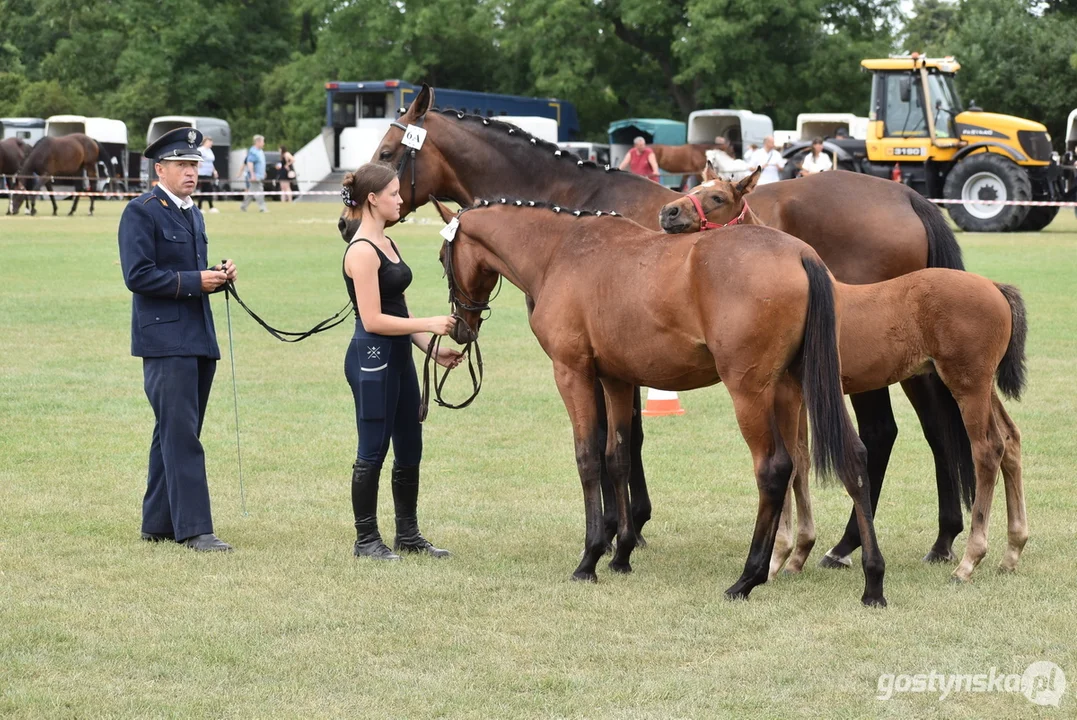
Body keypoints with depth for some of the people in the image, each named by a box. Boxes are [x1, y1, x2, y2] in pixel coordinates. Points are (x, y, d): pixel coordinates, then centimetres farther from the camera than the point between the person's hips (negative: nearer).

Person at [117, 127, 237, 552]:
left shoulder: (192, 215, 18)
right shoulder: (141, 212, -8)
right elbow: (137, 275, -16)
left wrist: (219, 275, 4)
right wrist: (194, 280, -18)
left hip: (198, 339, 9)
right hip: (164, 338, -9)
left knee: (173, 435, 12)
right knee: (182, 438, -11)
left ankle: (158, 524, 19)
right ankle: (194, 529, -12)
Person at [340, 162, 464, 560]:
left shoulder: (386, 244, 13)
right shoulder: (362, 252, -16)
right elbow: (373, 320, -20)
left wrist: (433, 348, 9)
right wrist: (429, 324, -18)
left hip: (398, 356, 10)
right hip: (372, 358, -10)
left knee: (409, 450, 14)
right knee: (373, 452, -1)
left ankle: (407, 534, 23)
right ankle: (366, 539, 9)